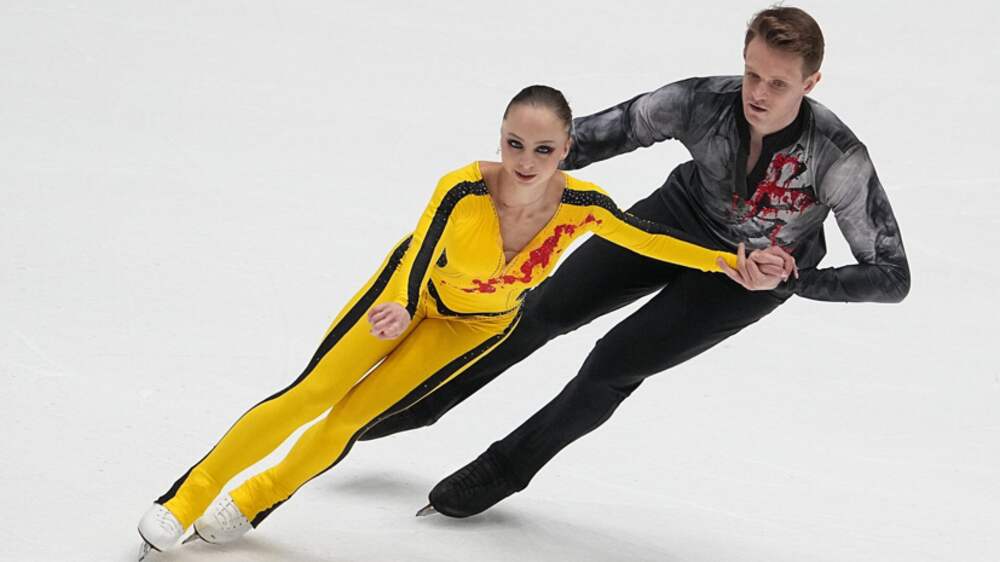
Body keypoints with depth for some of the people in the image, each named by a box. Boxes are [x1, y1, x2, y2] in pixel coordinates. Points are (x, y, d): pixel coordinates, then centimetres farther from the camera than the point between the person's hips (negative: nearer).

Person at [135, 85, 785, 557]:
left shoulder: (581, 206, -33)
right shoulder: (463, 190, -39)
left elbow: (649, 237, -16)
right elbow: (415, 268, -36)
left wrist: (730, 263, -21)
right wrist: (398, 314, -57)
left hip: (479, 323, 1)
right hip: (416, 290, -1)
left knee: (350, 417, -5)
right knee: (310, 394, -5)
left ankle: (255, 501, 18)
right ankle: (189, 496, 8)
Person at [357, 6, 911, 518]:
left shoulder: (839, 157, -38)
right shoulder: (702, 101, -32)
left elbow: (892, 274, -32)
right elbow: (595, 135, -22)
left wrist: (788, 279, -42)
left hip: (759, 269, -3)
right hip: (680, 216, 3)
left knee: (614, 364, -7)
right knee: (547, 309, 7)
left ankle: (508, 467, 20)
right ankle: (417, 404, 31)